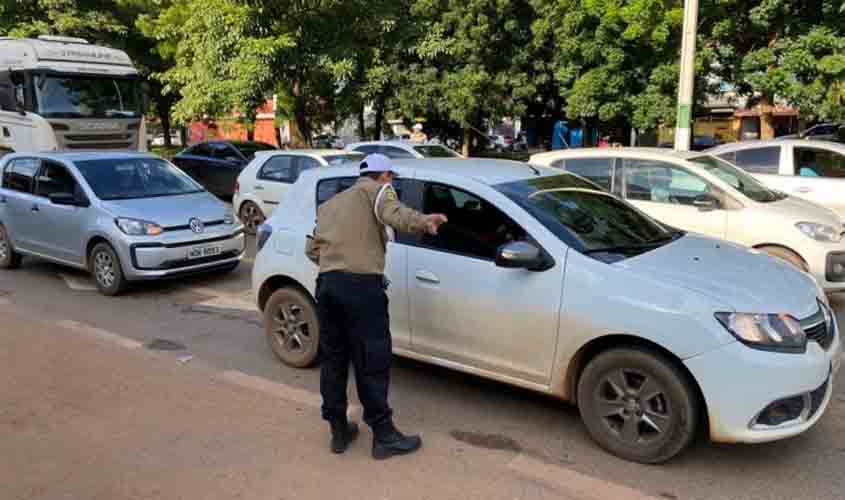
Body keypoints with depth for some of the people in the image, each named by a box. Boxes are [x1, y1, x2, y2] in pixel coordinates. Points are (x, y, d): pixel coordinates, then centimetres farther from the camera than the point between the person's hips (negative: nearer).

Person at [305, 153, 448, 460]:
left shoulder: (330, 203, 27)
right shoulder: (376, 190, 7)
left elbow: (312, 250, 23)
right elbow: (392, 213, -17)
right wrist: (421, 221, -27)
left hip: (327, 284, 7)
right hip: (361, 286, -7)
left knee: (333, 360, 14)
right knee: (372, 363, 0)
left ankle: (339, 431, 25)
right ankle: (384, 436, 9)